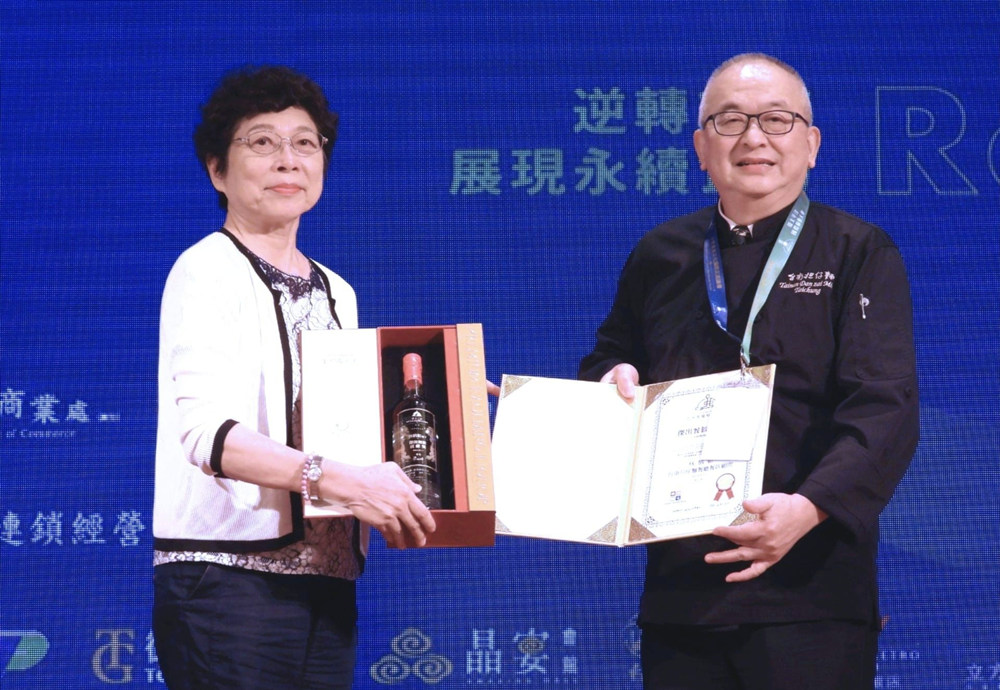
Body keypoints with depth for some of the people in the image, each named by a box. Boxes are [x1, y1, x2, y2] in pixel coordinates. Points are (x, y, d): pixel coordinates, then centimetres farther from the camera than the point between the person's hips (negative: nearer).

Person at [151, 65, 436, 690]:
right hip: (232, 582, -6)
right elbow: (203, 429, -18)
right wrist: (336, 479, -28)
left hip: (327, 584, 7)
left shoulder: (336, 292, 18)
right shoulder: (208, 272, -4)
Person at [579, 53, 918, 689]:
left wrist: (810, 507, -28)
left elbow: (885, 409, -11)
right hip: (679, 585, 4)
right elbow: (608, 358, 27)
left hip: (810, 594, -4)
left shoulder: (860, 254, 0)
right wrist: (615, 376, 2)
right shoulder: (660, 256, 13)